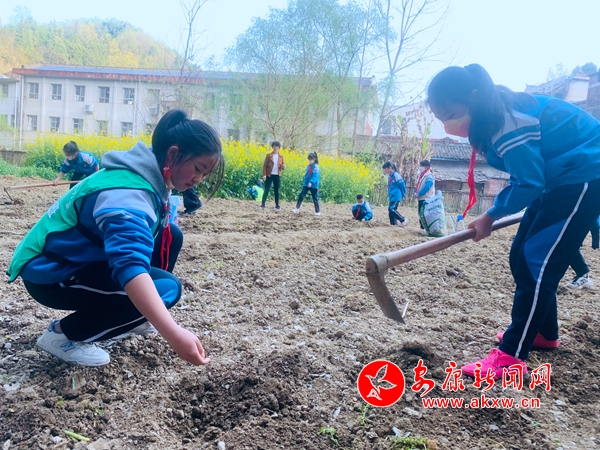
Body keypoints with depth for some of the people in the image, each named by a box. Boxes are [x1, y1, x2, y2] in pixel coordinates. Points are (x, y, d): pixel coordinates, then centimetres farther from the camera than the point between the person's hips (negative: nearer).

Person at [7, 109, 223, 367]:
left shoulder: (148, 178, -2)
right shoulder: (127, 194, -32)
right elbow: (130, 265, -46)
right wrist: (174, 334, -53)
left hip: (85, 257, 9)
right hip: (50, 272, -9)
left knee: (171, 235, 2)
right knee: (165, 288, -22)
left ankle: (131, 317, 14)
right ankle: (63, 334, -5)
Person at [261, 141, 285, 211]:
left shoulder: (281, 156, 7)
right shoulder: (268, 155, -2)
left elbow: (283, 165, 14)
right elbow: (264, 165, -2)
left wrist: (283, 166, -11)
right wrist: (264, 175, -10)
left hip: (277, 176, 3)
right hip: (269, 175, -3)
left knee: (277, 191, 9)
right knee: (266, 190, -4)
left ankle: (277, 205, 17)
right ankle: (263, 204, 1)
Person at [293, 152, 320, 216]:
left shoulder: (315, 167, -11)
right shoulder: (308, 166, 9)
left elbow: (315, 175, -22)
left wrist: (311, 182, -35)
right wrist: (304, 182, 16)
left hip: (313, 185, -6)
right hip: (306, 184, 6)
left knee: (315, 198, 5)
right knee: (301, 195, -5)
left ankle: (318, 211, 16)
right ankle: (297, 208, -2)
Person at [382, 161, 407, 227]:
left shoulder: (396, 175, -14)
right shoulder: (389, 176, 12)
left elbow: (402, 185, -12)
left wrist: (402, 195, -4)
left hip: (396, 196, -9)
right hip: (392, 197, 9)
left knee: (392, 209, -15)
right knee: (390, 210, 8)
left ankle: (403, 220, -2)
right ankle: (394, 223, 15)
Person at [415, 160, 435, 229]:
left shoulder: (429, 176, -14)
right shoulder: (421, 175, 15)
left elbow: (426, 187, -25)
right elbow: (417, 185, 20)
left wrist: (418, 194, -19)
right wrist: (416, 192, 2)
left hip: (426, 199, -9)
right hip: (421, 198, 9)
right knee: (420, 213, 14)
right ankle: (423, 226, 25)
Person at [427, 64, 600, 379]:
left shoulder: (508, 123, -28)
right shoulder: (494, 114, 1)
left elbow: (529, 183, -24)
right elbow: (528, 174, 11)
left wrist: (491, 216, -11)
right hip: (560, 175, 9)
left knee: (538, 262, -14)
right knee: (523, 257, 8)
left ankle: (511, 356, -12)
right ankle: (544, 332, 24)